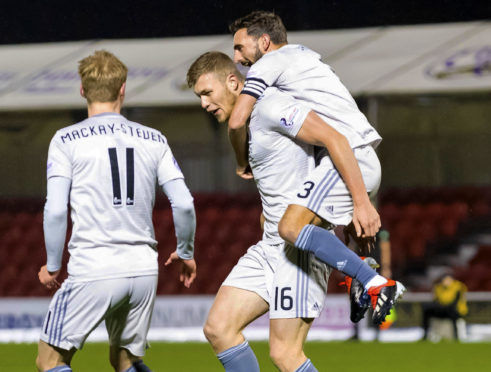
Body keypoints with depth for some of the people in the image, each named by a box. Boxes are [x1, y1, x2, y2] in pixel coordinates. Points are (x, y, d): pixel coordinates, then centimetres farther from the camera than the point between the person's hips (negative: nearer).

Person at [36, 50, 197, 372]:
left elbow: (55, 211, -8)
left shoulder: (66, 140, -1)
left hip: (93, 272, -4)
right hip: (145, 270, 4)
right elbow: (184, 205, 4)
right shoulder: (153, 140, 8)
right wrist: (185, 253, 20)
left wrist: (52, 266, 5)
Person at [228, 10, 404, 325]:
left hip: (349, 155, -10)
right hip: (368, 164, 10)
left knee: (292, 227, -23)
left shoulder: (268, 63, 1)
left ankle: (376, 284, -29)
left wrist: (243, 162, 11)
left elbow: (237, 120, -8)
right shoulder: (305, 55, 29)